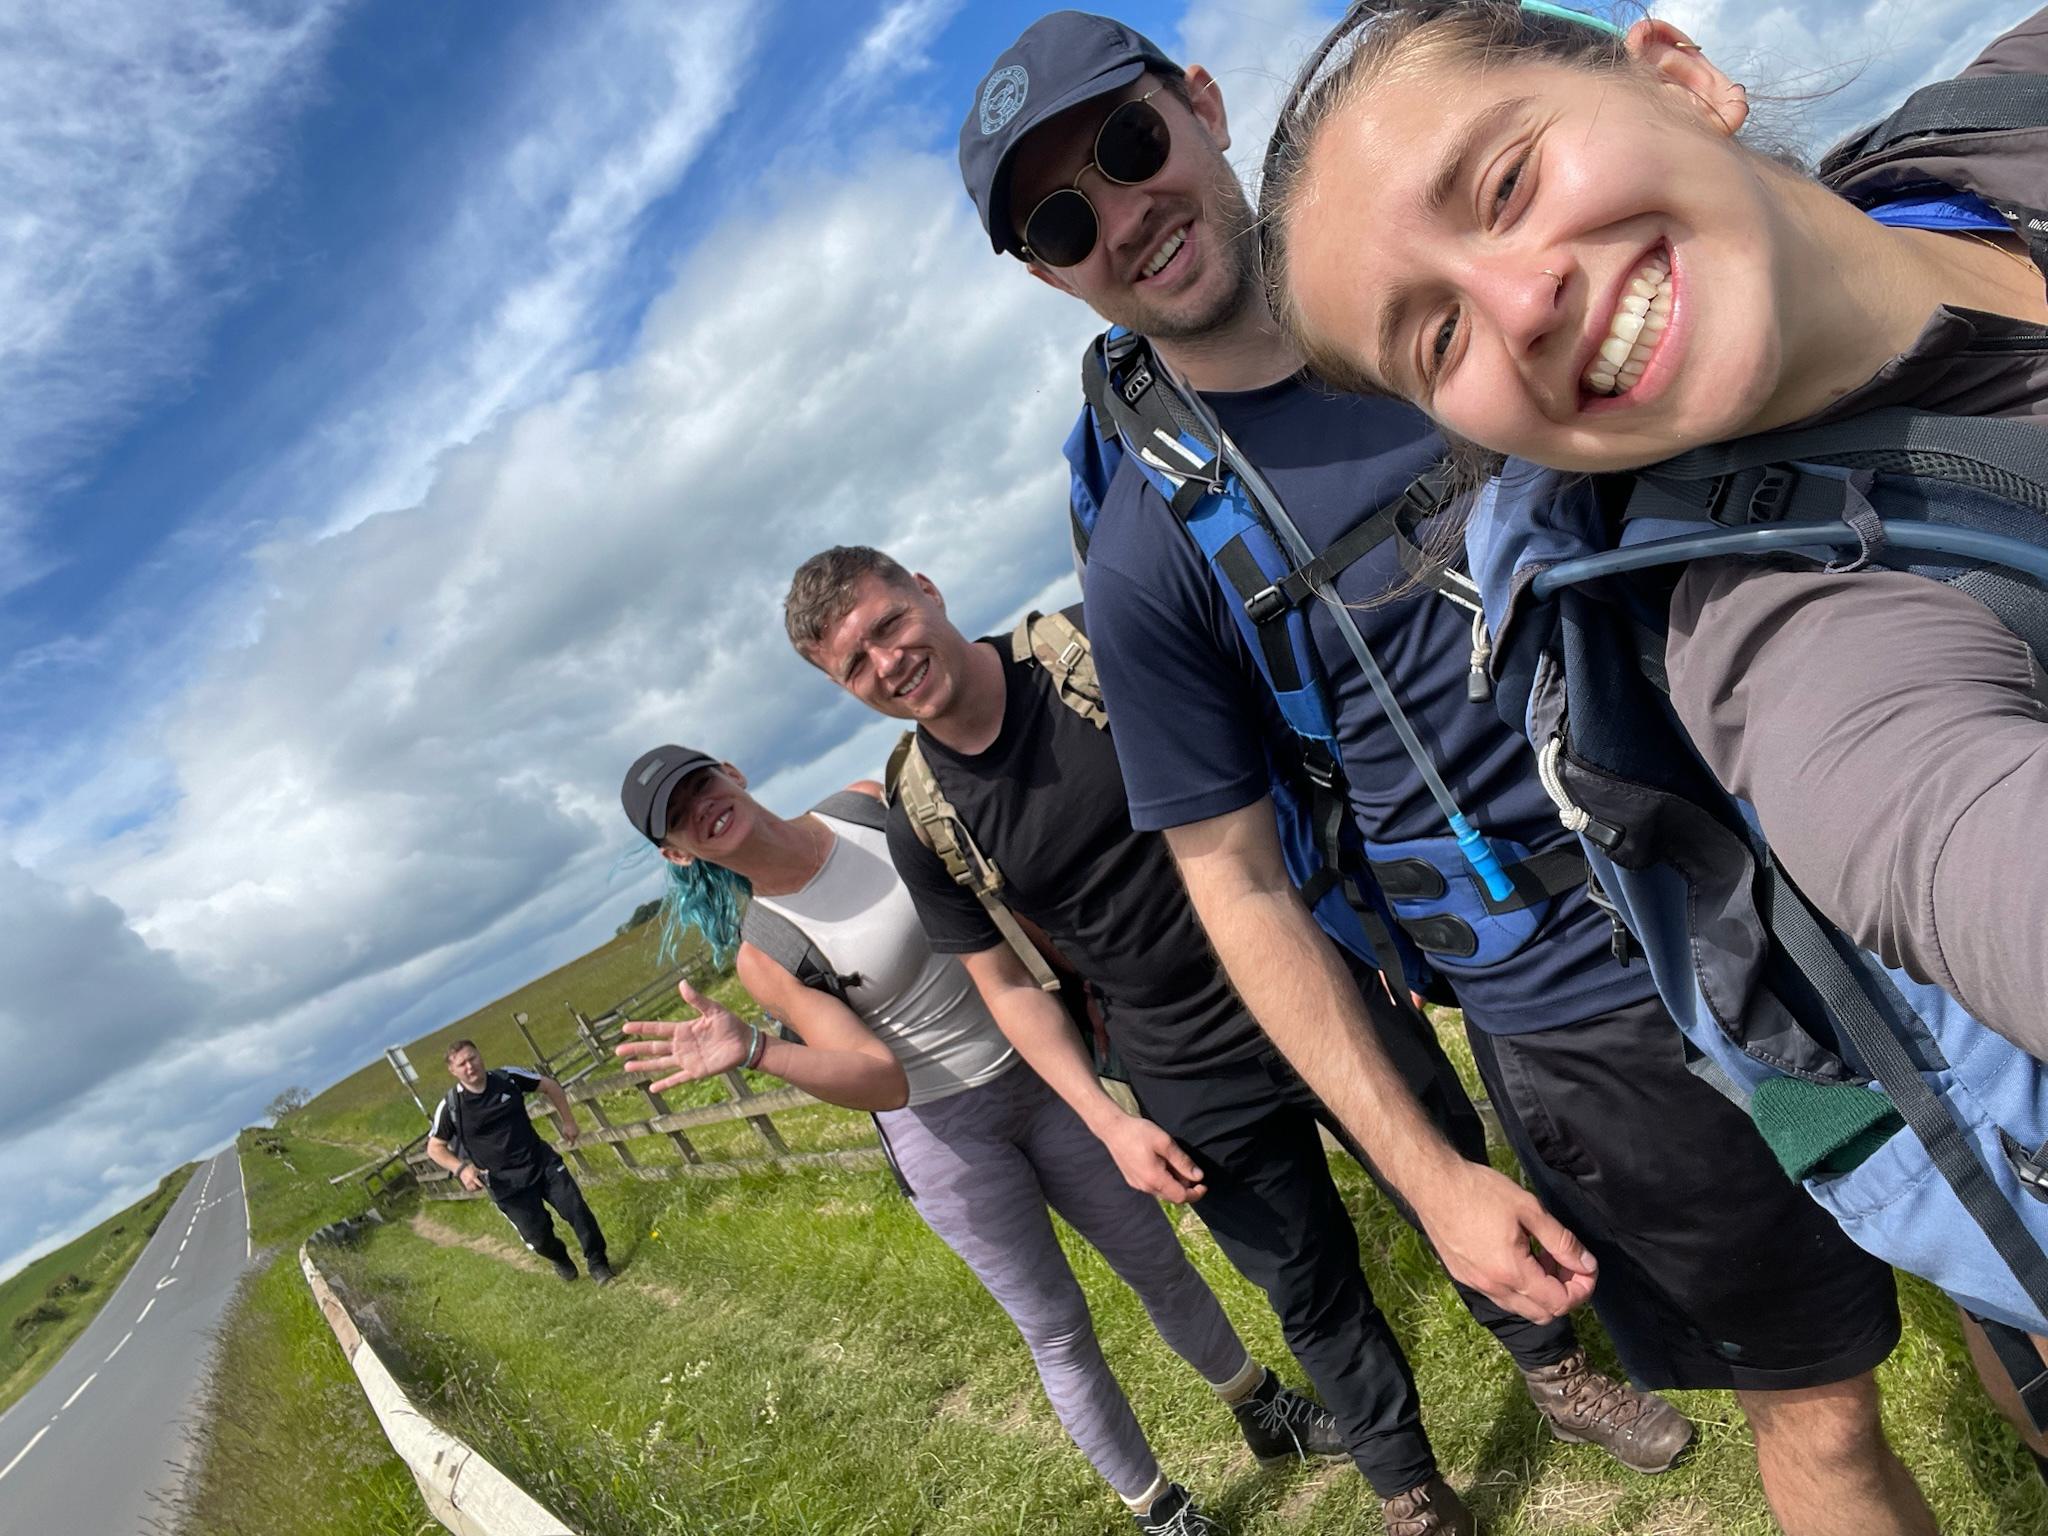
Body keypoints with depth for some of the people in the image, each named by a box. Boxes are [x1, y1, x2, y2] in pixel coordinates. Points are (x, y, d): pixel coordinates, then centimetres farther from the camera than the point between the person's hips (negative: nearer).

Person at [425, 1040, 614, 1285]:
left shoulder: (509, 1077, -9)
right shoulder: (450, 1107, -13)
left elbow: (550, 1086, 7)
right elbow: (434, 1147, 0)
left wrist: (567, 1122, 6)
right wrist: (461, 1168, -16)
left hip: (543, 1162, 2)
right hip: (505, 1185, -2)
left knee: (577, 1209, -3)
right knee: (538, 1236, 2)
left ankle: (597, 1261, 22)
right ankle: (560, 1259, 38)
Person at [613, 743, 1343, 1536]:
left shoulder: (869, 803, -8)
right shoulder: (762, 953, -17)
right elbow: (883, 1079, -25)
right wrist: (753, 1050, -40)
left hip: (1039, 1067, 4)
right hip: (944, 1134, -3)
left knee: (1157, 1261, 18)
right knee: (1057, 1328, 8)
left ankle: (1265, 1410, 45)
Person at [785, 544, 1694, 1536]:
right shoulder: (920, 829, -9)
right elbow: (1010, 985, 1)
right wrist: (1108, 1120, -5)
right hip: (1197, 1090, 0)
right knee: (1312, 1294, 14)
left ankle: (1559, 1375, 46)